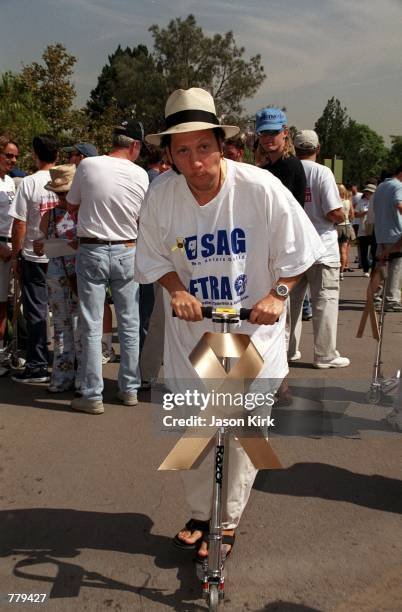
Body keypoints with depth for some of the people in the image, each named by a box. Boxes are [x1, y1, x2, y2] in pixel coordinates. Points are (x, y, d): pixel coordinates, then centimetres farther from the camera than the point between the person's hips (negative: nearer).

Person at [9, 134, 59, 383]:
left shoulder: (30, 182, -10)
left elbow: (19, 224, -10)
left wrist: (16, 255, 1)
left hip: (35, 256, -3)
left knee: (36, 311, 3)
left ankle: (38, 367, 7)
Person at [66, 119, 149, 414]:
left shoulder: (88, 165, -8)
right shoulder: (140, 175, -4)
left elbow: (72, 203, 6)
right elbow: (143, 218, 6)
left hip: (91, 251, -1)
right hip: (126, 252, 2)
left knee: (92, 327, 3)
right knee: (130, 324, 12)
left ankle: (93, 396, 8)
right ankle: (129, 389, 21)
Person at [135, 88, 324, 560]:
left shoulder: (261, 188, -16)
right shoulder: (160, 194, -10)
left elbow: (295, 251, -4)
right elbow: (152, 256, 4)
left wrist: (277, 294, -17)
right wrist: (176, 289, -13)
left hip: (253, 330, -2)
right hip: (191, 332, 2)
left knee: (244, 433, 4)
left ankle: (227, 521, 27)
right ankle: (200, 514, 34)